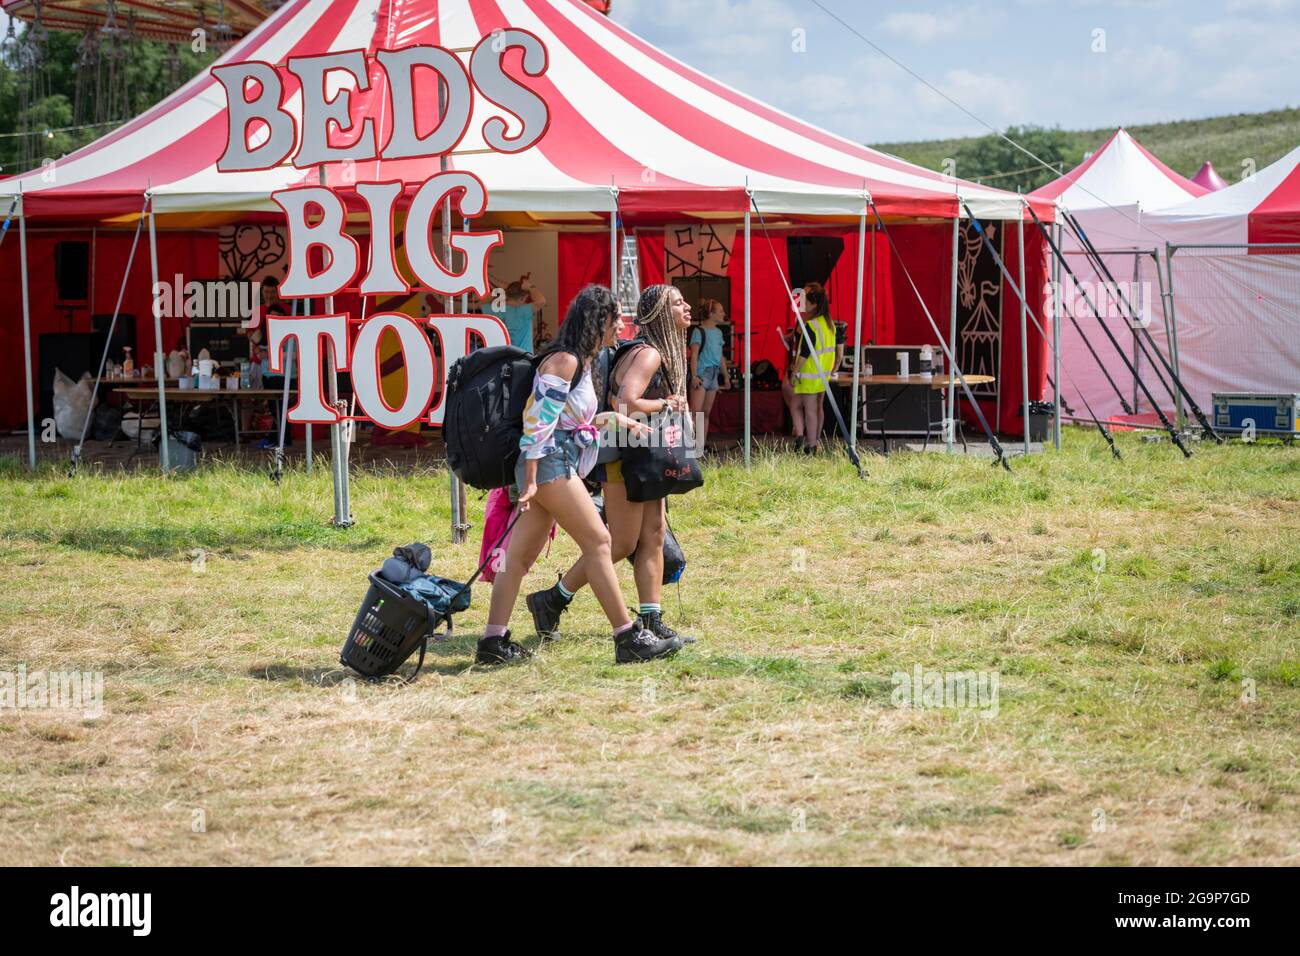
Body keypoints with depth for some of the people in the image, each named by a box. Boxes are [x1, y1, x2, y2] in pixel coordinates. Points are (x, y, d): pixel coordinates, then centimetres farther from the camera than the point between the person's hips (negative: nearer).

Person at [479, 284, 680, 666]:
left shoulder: (582, 363, 17)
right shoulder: (564, 361, -14)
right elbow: (538, 419, -19)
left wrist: (614, 418, 27)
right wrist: (530, 481, -21)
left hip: (560, 465, 10)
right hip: (548, 463, -10)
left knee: (521, 554, 8)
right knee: (598, 541, -8)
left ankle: (493, 641, 8)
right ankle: (628, 638, -6)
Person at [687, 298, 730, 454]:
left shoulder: (718, 332, 15)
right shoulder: (699, 331, -7)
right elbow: (694, 355, -12)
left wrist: (725, 376, 22)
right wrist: (694, 376, -20)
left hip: (714, 374, 8)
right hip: (701, 373, -8)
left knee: (706, 413, 8)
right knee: (696, 412, -16)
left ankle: (701, 448, 10)